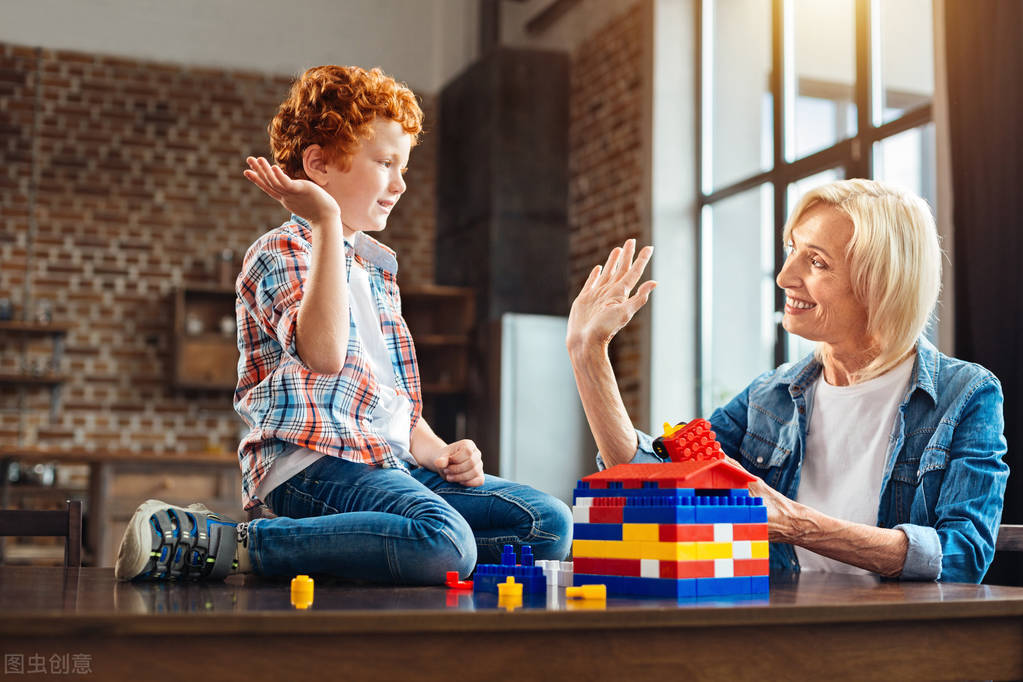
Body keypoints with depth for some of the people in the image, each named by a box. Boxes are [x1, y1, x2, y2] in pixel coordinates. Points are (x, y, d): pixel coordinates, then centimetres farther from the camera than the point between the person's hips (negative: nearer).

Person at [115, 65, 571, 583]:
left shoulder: (378, 267, 25)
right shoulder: (280, 253, -1)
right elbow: (324, 353, -24)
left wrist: (438, 452, 9)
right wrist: (327, 222, -21)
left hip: (389, 462, 9)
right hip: (309, 464, -9)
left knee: (551, 523, -5)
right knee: (445, 545, -35)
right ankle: (227, 546, -22)